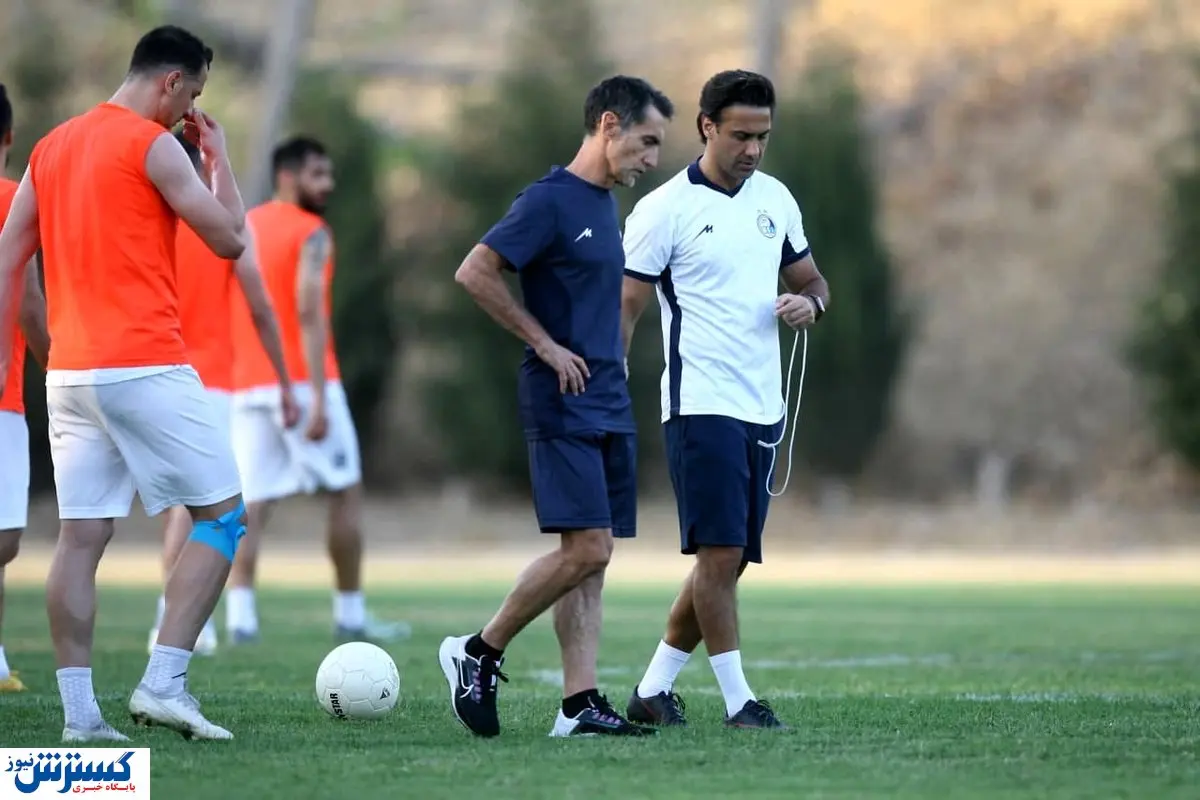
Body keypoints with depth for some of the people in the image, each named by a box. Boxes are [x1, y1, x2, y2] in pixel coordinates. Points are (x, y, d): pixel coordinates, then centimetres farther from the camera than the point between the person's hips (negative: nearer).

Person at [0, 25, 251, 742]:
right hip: (147, 367, -7)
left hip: (69, 372, 7)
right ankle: (164, 682, -8)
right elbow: (230, 238, -4)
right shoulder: (154, 145, -7)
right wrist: (219, 155, 9)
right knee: (222, 515, 2)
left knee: (81, 539, 5)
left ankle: (80, 713, 1)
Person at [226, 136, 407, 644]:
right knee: (347, 493, 8)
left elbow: (228, 311, 15)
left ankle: (239, 615, -14)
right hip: (302, 383, -6)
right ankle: (350, 615, 10)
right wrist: (318, 400, -21)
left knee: (252, 504, 2)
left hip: (248, 386, 6)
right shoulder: (311, 234, -6)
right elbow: (309, 313, -17)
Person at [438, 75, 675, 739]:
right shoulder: (550, 200, -11)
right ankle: (478, 653, 0)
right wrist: (546, 345, -14)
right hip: (563, 408, -9)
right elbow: (473, 273, -16)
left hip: (608, 406, 9)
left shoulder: (606, 203, 16)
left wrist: (611, 355, 15)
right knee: (586, 548, -14)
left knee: (592, 558, 4)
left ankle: (579, 703, 4)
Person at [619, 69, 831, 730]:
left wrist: (808, 303, -3)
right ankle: (738, 700, -5)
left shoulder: (775, 198, 11)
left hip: (764, 409, 7)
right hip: (701, 407, -7)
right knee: (720, 551, -12)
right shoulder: (665, 210, -7)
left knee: (729, 559, 8)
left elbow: (811, 279, 22)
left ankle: (654, 689, 18)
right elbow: (623, 310, -8)